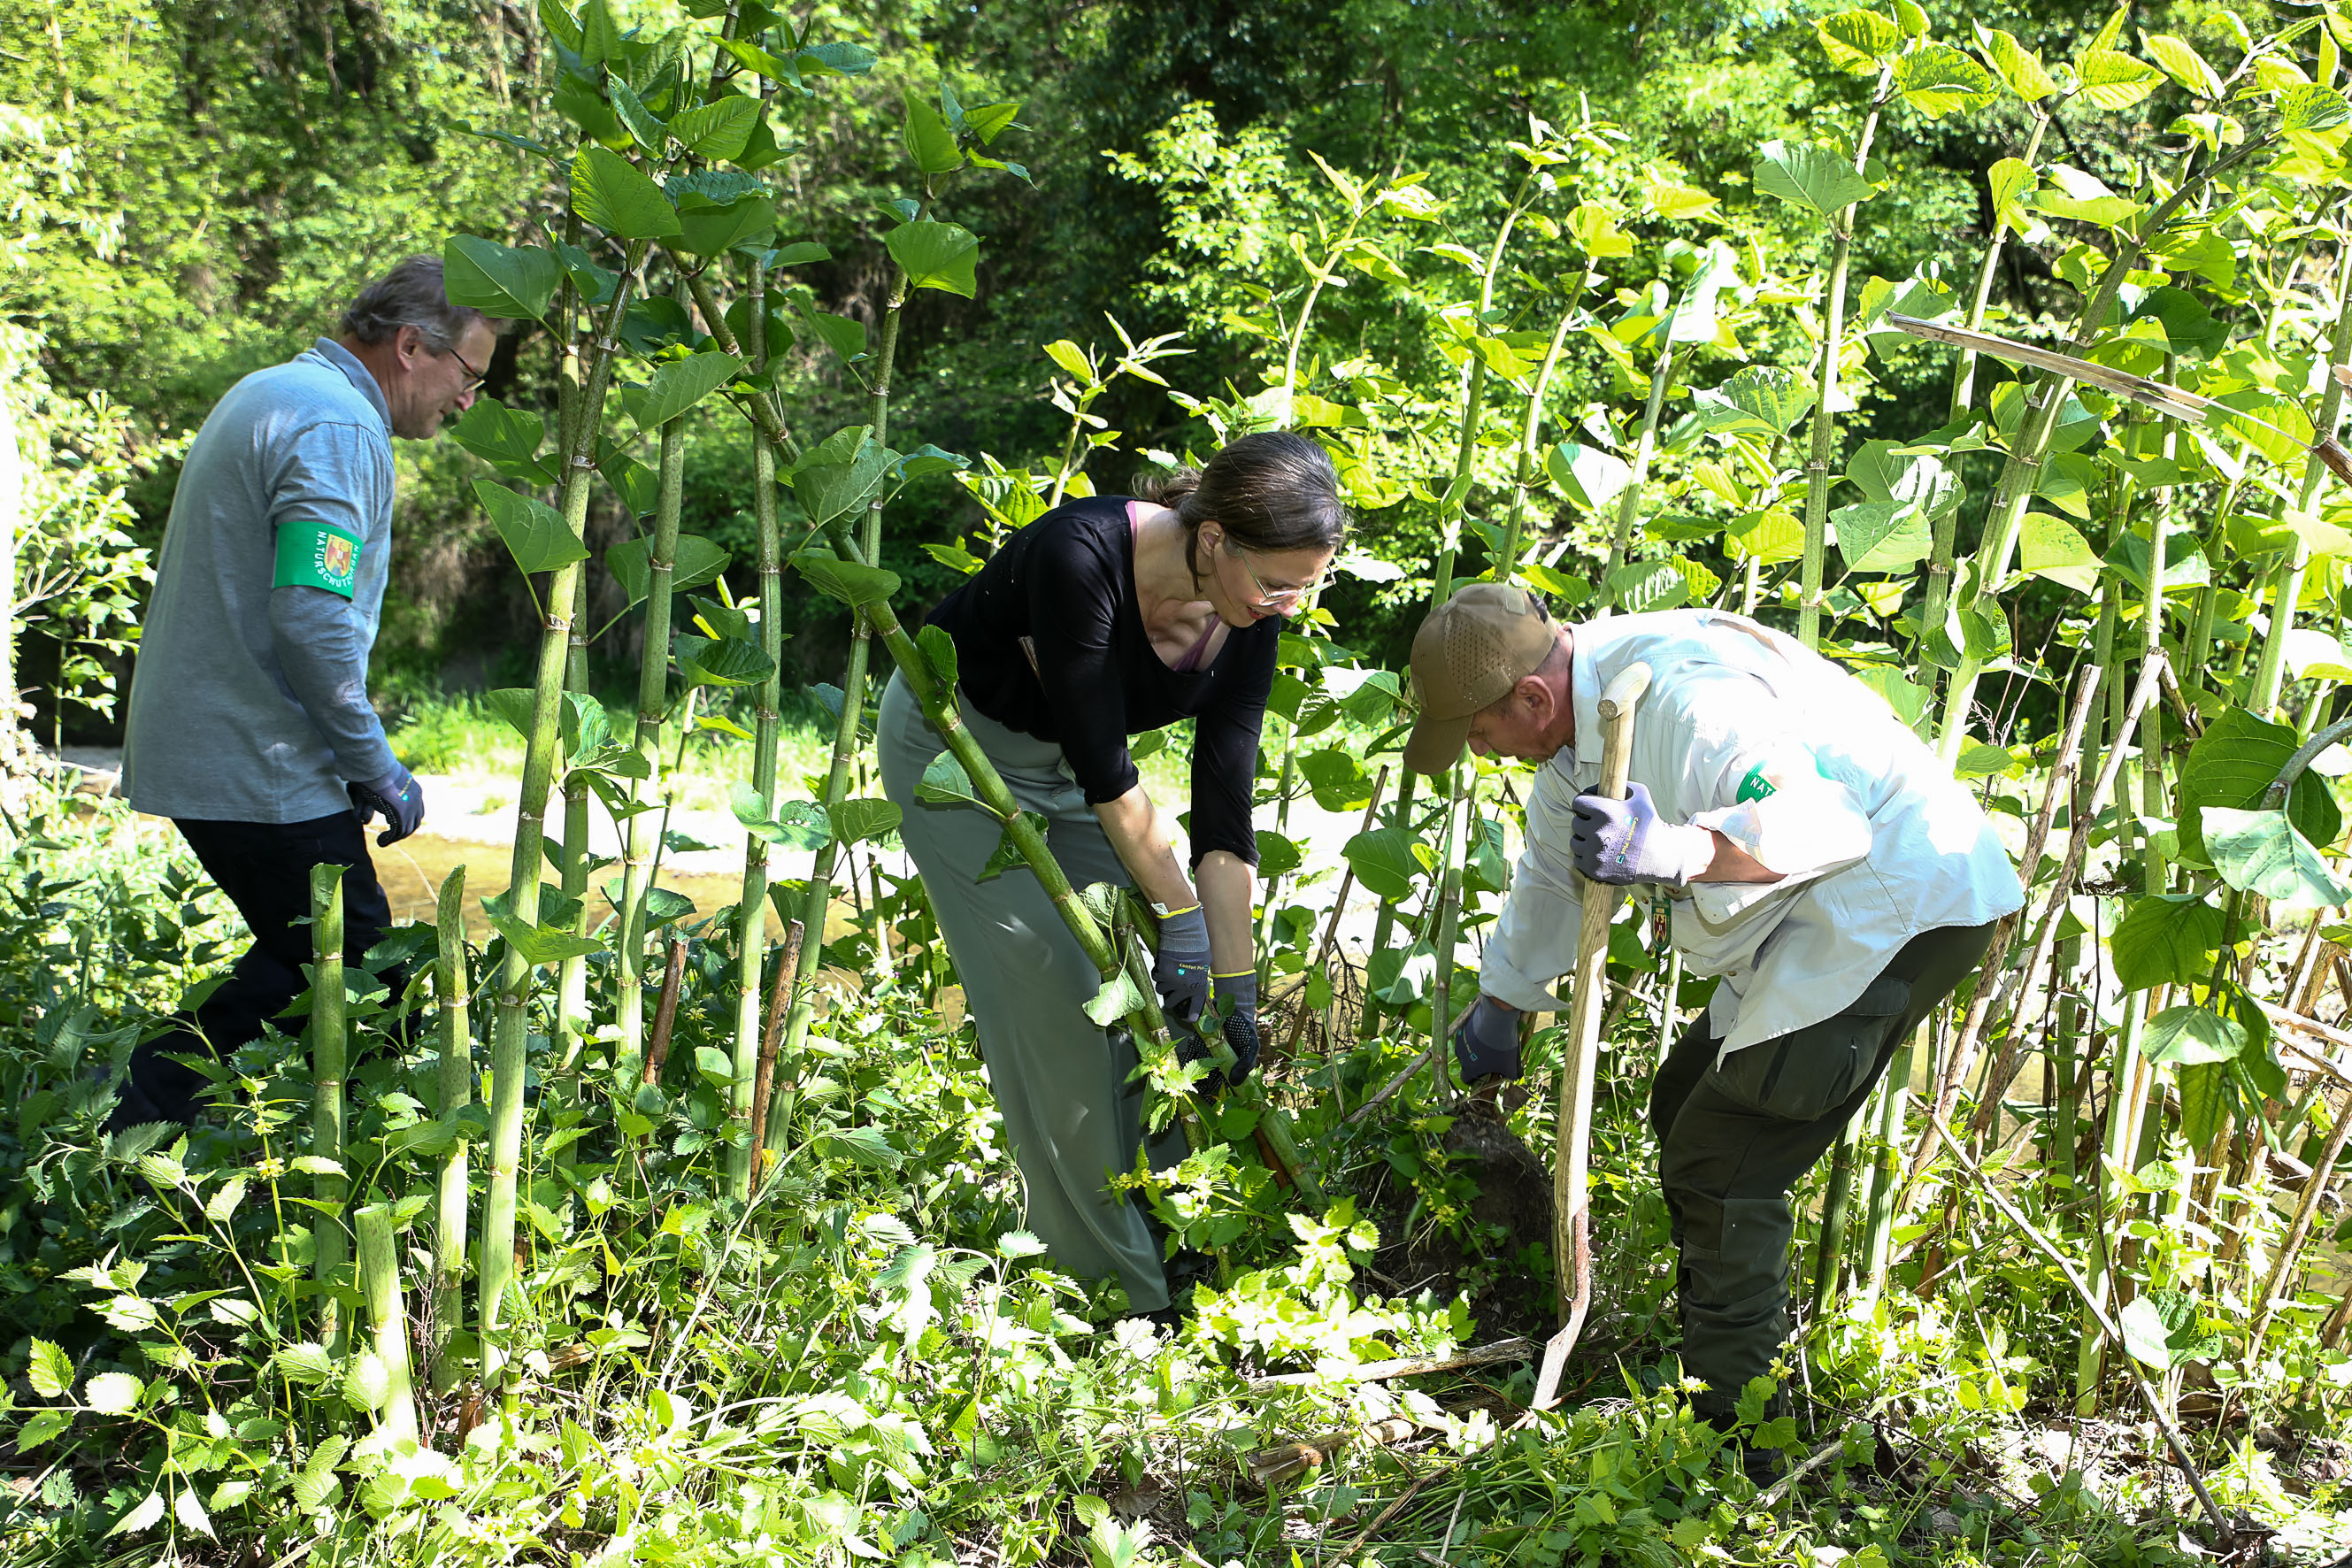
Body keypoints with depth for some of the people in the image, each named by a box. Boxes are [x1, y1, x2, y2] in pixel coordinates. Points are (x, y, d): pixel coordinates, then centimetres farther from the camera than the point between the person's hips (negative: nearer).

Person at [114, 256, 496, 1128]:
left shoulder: (264, 395, 19)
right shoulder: (340, 425, -16)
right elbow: (312, 618, -25)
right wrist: (378, 768, -14)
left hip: (191, 751, 10)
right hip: (265, 769, -10)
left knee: (304, 959, 16)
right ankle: (141, 1113, -7)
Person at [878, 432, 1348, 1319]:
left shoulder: (1248, 623, -18)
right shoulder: (1082, 555, -37)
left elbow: (1223, 813, -15)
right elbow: (1105, 774, -31)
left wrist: (1235, 987, -15)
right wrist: (1179, 915, -24)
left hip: (1067, 761, 6)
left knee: (1146, 984, -1)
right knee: (1047, 989, -10)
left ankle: (1166, 1237, 15)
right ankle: (1115, 1283, 0)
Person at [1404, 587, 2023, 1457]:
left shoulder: (1685, 699, -26)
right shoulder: (1585, 712, 7)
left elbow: (1826, 823, -36)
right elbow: (1554, 866, 25)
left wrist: (1676, 852, -50)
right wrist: (1500, 1003, 37)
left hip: (1899, 907, -11)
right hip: (1813, 926, 11)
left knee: (1720, 1159, -11)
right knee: (1684, 1107, 18)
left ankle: (1733, 1428, -4)